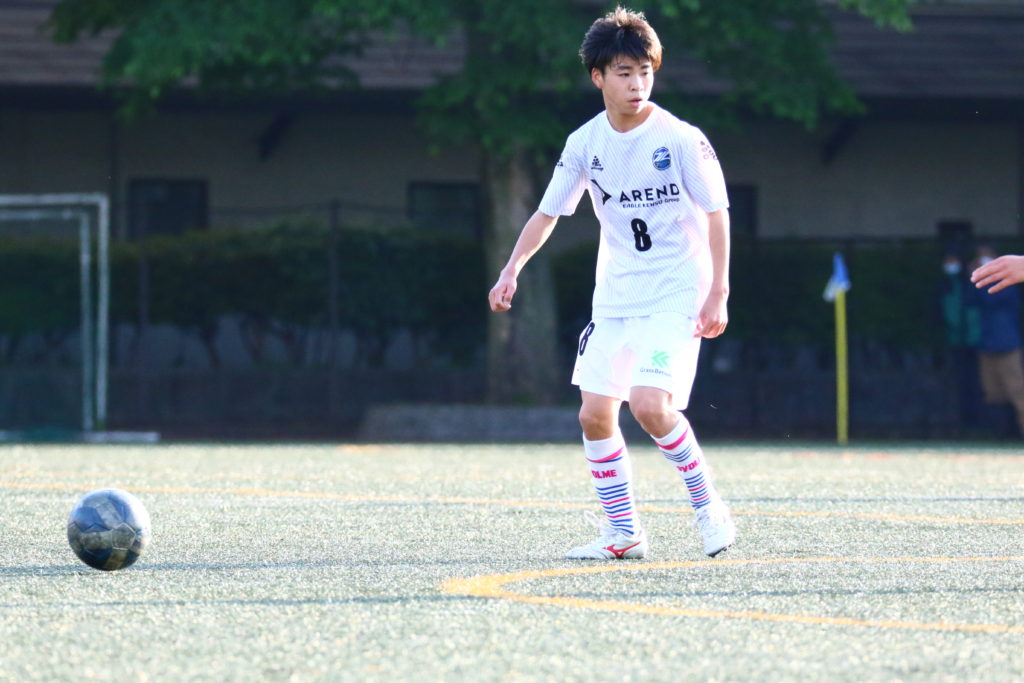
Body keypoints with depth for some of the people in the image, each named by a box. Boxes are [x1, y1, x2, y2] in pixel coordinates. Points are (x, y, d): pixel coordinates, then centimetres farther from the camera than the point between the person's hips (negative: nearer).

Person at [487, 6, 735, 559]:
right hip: (614, 298, 5)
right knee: (595, 414, 0)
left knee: (649, 403, -21)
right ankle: (624, 533, 11)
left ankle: (707, 505, -2)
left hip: (676, 295, -5)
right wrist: (512, 269, -2)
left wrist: (718, 293, -11)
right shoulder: (585, 143, 1)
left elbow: (716, 213, -6)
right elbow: (549, 212, 10)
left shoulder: (681, 139, -12)